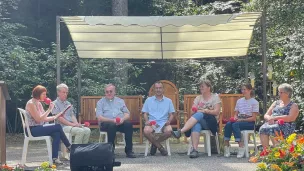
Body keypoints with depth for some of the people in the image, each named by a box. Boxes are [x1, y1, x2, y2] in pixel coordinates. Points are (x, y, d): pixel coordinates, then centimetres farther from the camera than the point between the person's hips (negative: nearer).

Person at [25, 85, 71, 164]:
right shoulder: (31, 104, -13)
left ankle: (54, 158, -19)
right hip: (33, 130, -9)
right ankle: (69, 147, 1)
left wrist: (56, 116, 3)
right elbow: (39, 119, -20)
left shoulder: (39, 103, 14)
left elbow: (45, 119, 14)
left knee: (56, 133, -17)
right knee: (58, 127, -16)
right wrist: (49, 110, -18)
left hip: (39, 128, 9)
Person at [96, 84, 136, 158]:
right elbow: (99, 118, -1)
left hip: (121, 123, 3)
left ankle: (129, 150, -25)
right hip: (106, 123, -2)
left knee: (128, 124, -30)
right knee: (112, 125, -38)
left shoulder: (120, 101, 22)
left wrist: (123, 119, -12)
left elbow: (127, 114, 13)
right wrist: (112, 120, -17)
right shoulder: (101, 102, 13)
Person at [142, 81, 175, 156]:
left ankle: (155, 144, -7)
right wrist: (147, 121, -8)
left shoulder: (168, 101, 18)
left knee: (169, 131, -35)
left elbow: (171, 114, 15)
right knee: (146, 131, -36)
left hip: (163, 123, 1)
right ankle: (160, 147, -13)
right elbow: (145, 113, 13)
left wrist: (169, 121, -7)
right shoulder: (148, 100, 17)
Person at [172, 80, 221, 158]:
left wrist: (205, 111, -17)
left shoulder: (215, 97, 9)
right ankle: (194, 150, -50)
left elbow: (216, 112, -2)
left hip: (211, 122, -3)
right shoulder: (198, 98, 21)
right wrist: (194, 110, -13)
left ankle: (180, 132, -48)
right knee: (196, 125, -37)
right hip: (199, 120, 3)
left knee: (199, 115, -35)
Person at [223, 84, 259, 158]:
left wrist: (242, 120, -16)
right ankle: (226, 146, -32)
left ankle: (241, 146, -35)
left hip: (249, 122, -5)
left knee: (235, 125, -36)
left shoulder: (254, 102, 1)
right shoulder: (239, 101, 18)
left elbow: (253, 118, -5)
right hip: (239, 120, 5)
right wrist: (235, 117, -7)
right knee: (228, 124, -29)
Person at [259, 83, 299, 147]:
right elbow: (266, 115, 18)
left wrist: (275, 117, -13)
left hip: (285, 126, -5)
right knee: (263, 129, -29)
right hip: (272, 124, 5)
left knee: (272, 129, -37)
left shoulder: (293, 105, 7)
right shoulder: (276, 103, 24)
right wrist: (270, 118, -6)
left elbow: (290, 118, -11)